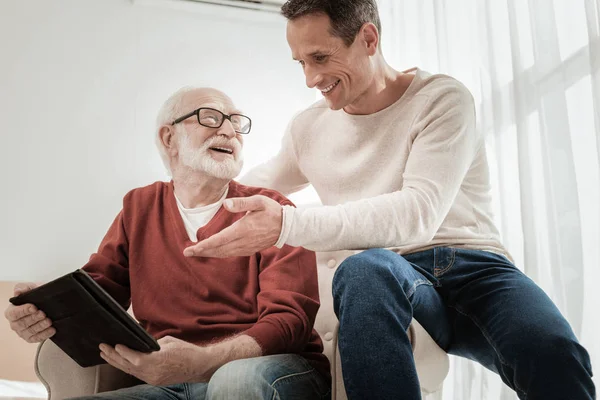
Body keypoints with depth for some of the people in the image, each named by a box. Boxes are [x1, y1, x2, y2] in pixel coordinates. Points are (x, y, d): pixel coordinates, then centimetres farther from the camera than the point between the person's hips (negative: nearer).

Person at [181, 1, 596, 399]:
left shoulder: (441, 98, -3)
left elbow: (420, 213, -19)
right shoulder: (308, 128, 12)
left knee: (552, 352, -36)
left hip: (474, 267, -2)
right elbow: (256, 186, 30)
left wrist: (289, 225, -29)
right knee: (364, 269, -36)